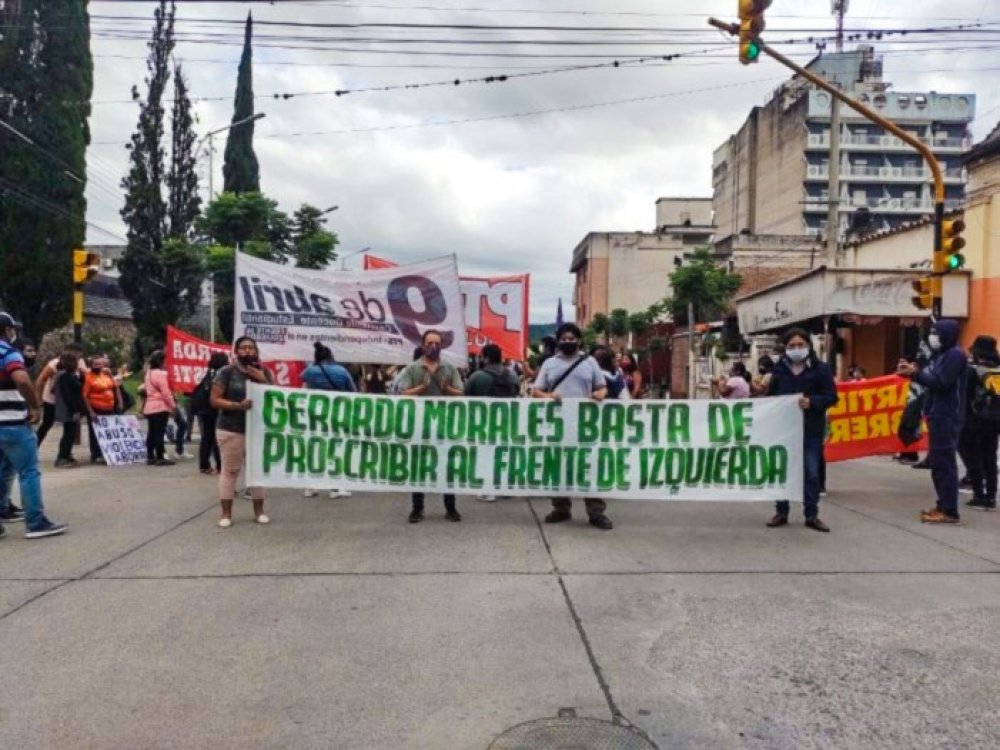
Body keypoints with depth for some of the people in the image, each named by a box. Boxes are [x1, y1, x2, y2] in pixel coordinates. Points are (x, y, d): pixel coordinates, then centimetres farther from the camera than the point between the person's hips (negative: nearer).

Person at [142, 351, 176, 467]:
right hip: (161, 407, -9)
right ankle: (160, 458, -7)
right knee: (160, 432, -7)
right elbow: (166, 393, -17)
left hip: (149, 406, 9)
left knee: (151, 432, 11)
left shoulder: (148, 373, 14)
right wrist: (173, 405, -9)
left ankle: (150, 457, 15)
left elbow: (145, 388, 18)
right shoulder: (161, 374, -15)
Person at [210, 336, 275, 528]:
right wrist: (237, 405, -21)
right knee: (229, 471, 0)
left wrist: (263, 380, -10)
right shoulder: (226, 372, -3)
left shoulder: (264, 372, 8)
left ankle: (259, 511, 17)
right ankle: (226, 513, 9)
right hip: (231, 429, -3)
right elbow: (215, 400, -6)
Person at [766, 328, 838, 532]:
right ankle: (781, 513, 18)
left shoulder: (821, 368, -3)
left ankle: (811, 515, 14)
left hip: (811, 429, -2)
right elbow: (770, 396, 10)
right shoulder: (779, 368, 4)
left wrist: (812, 402, -23)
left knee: (811, 473, 4)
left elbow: (832, 396, -6)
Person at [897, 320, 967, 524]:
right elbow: (932, 379, 15)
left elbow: (941, 383, -21)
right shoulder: (941, 354, 19)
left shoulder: (955, 355, -12)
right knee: (937, 461, 13)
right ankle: (943, 505, 20)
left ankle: (949, 511, -7)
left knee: (944, 462, -9)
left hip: (947, 417, -10)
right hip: (938, 415, 10)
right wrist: (913, 371, 2)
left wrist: (916, 373, -18)